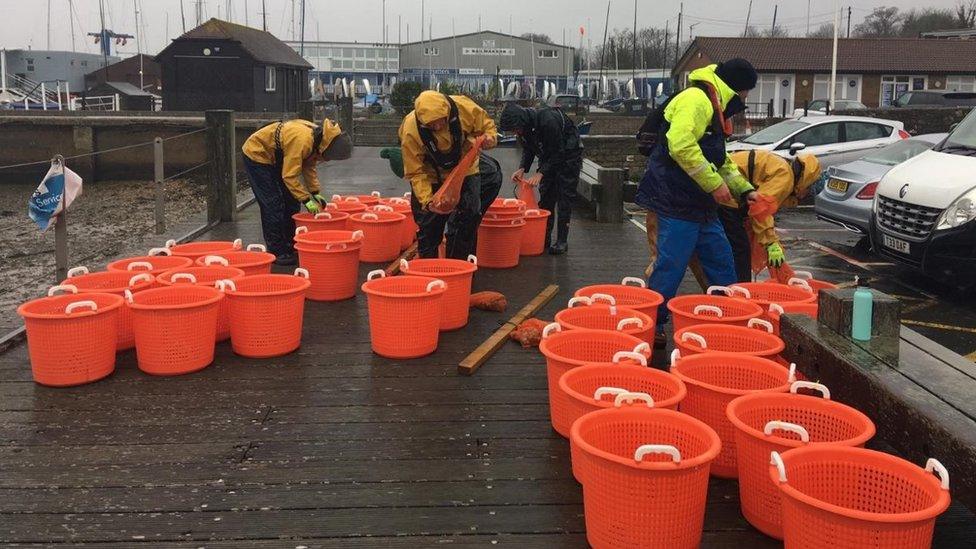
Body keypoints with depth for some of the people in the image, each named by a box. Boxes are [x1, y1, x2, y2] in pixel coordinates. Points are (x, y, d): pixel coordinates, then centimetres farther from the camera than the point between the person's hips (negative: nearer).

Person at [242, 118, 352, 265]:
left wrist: (315, 193, -4)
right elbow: (289, 176, -32)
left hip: (274, 158, 9)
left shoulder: (317, 137, -8)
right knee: (274, 205, -10)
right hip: (256, 155, -9)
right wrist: (306, 199, -29)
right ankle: (277, 252, -3)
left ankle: (290, 247, 16)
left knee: (291, 202, 8)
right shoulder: (302, 140, -36)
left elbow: (309, 167, 3)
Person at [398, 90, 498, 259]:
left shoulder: (464, 107, -28)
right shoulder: (410, 131, -31)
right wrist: (426, 198, -36)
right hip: (432, 177, -2)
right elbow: (415, 172, -23)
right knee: (429, 226, 3)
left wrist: (490, 137, -27)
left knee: (469, 218, -1)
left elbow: (486, 124, -6)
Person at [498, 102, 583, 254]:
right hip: (548, 157, 7)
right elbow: (528, 150, 3)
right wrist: (522, 168, -14)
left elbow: (559, 152, -29)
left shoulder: (548, 121, -35)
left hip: (568, 154, -7)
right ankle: (544, 237, 12)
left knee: (564, 197, -8)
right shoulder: (524, 128, -11)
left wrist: (541, 173, -32)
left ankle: (562, 240, -4)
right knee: (545, 196, 6)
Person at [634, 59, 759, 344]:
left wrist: (745, 190, 23)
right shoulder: (695, 100, -13)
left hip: (701, 206, 11)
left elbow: (721, 159, 30)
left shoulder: (713, 108, 21)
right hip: (678, 203, -11)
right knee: (671, 268, -6)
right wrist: (714, 183, -23)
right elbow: (681, 146, -28)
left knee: (722, 264, 15)